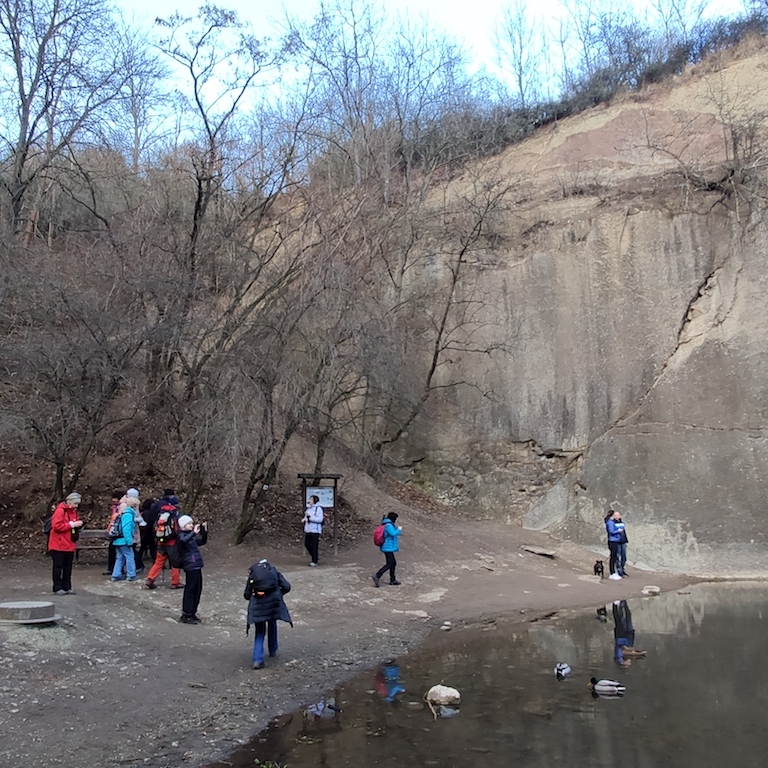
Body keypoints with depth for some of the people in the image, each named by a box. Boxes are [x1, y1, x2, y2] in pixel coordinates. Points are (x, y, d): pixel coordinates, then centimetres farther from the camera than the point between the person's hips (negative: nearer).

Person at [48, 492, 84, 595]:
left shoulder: (73, 511, 13)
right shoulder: (60, 510, -13)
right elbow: (56, 526, -22)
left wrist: (78, 524, 3)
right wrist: (72, 524, -21)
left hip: (70, 545, 7)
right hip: (59, 545, -7)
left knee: (68, 567, 9)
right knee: (58, 566, 0)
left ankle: (67, 587, 14)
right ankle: (57, 588, 6)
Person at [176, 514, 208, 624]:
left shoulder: (191, 536, 18)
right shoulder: (182, 535, -8)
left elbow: (202, 542, 30)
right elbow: (183, 541, -33)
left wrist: (205, 531, 17)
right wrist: (194, 532, -38)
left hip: (197, 566, 9)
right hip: (191, 567, -9)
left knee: (197, 590, 14)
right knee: (190, 590, -3)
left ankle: (192, 613, 25)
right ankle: (186, 616, 6)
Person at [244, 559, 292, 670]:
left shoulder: (253, 573, 18)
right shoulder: (274, 571, 19)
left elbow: (247, 595, 12)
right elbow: (286, 587, 8)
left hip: (257, 603, 0)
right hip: (273, 601, 0)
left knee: (260, 632, 11)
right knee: (272, 625, 27)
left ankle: (258, 660, -2)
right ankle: (273, 651, 39)